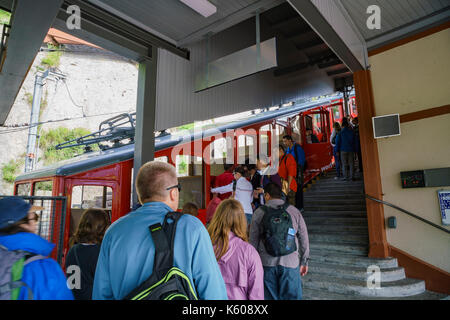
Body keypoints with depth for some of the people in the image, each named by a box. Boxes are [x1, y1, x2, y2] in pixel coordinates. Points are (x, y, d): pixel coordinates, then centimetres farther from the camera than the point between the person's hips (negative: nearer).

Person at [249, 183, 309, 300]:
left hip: (267, 263, 0)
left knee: (269, 296, 12)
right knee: (291, 296, 11)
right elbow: (304, 240, 6)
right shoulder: (295, 211, 2)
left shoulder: (259, 212, -1)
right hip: (290, 263, 1)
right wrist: (304, 262, 16)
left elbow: (253, 241, 1)